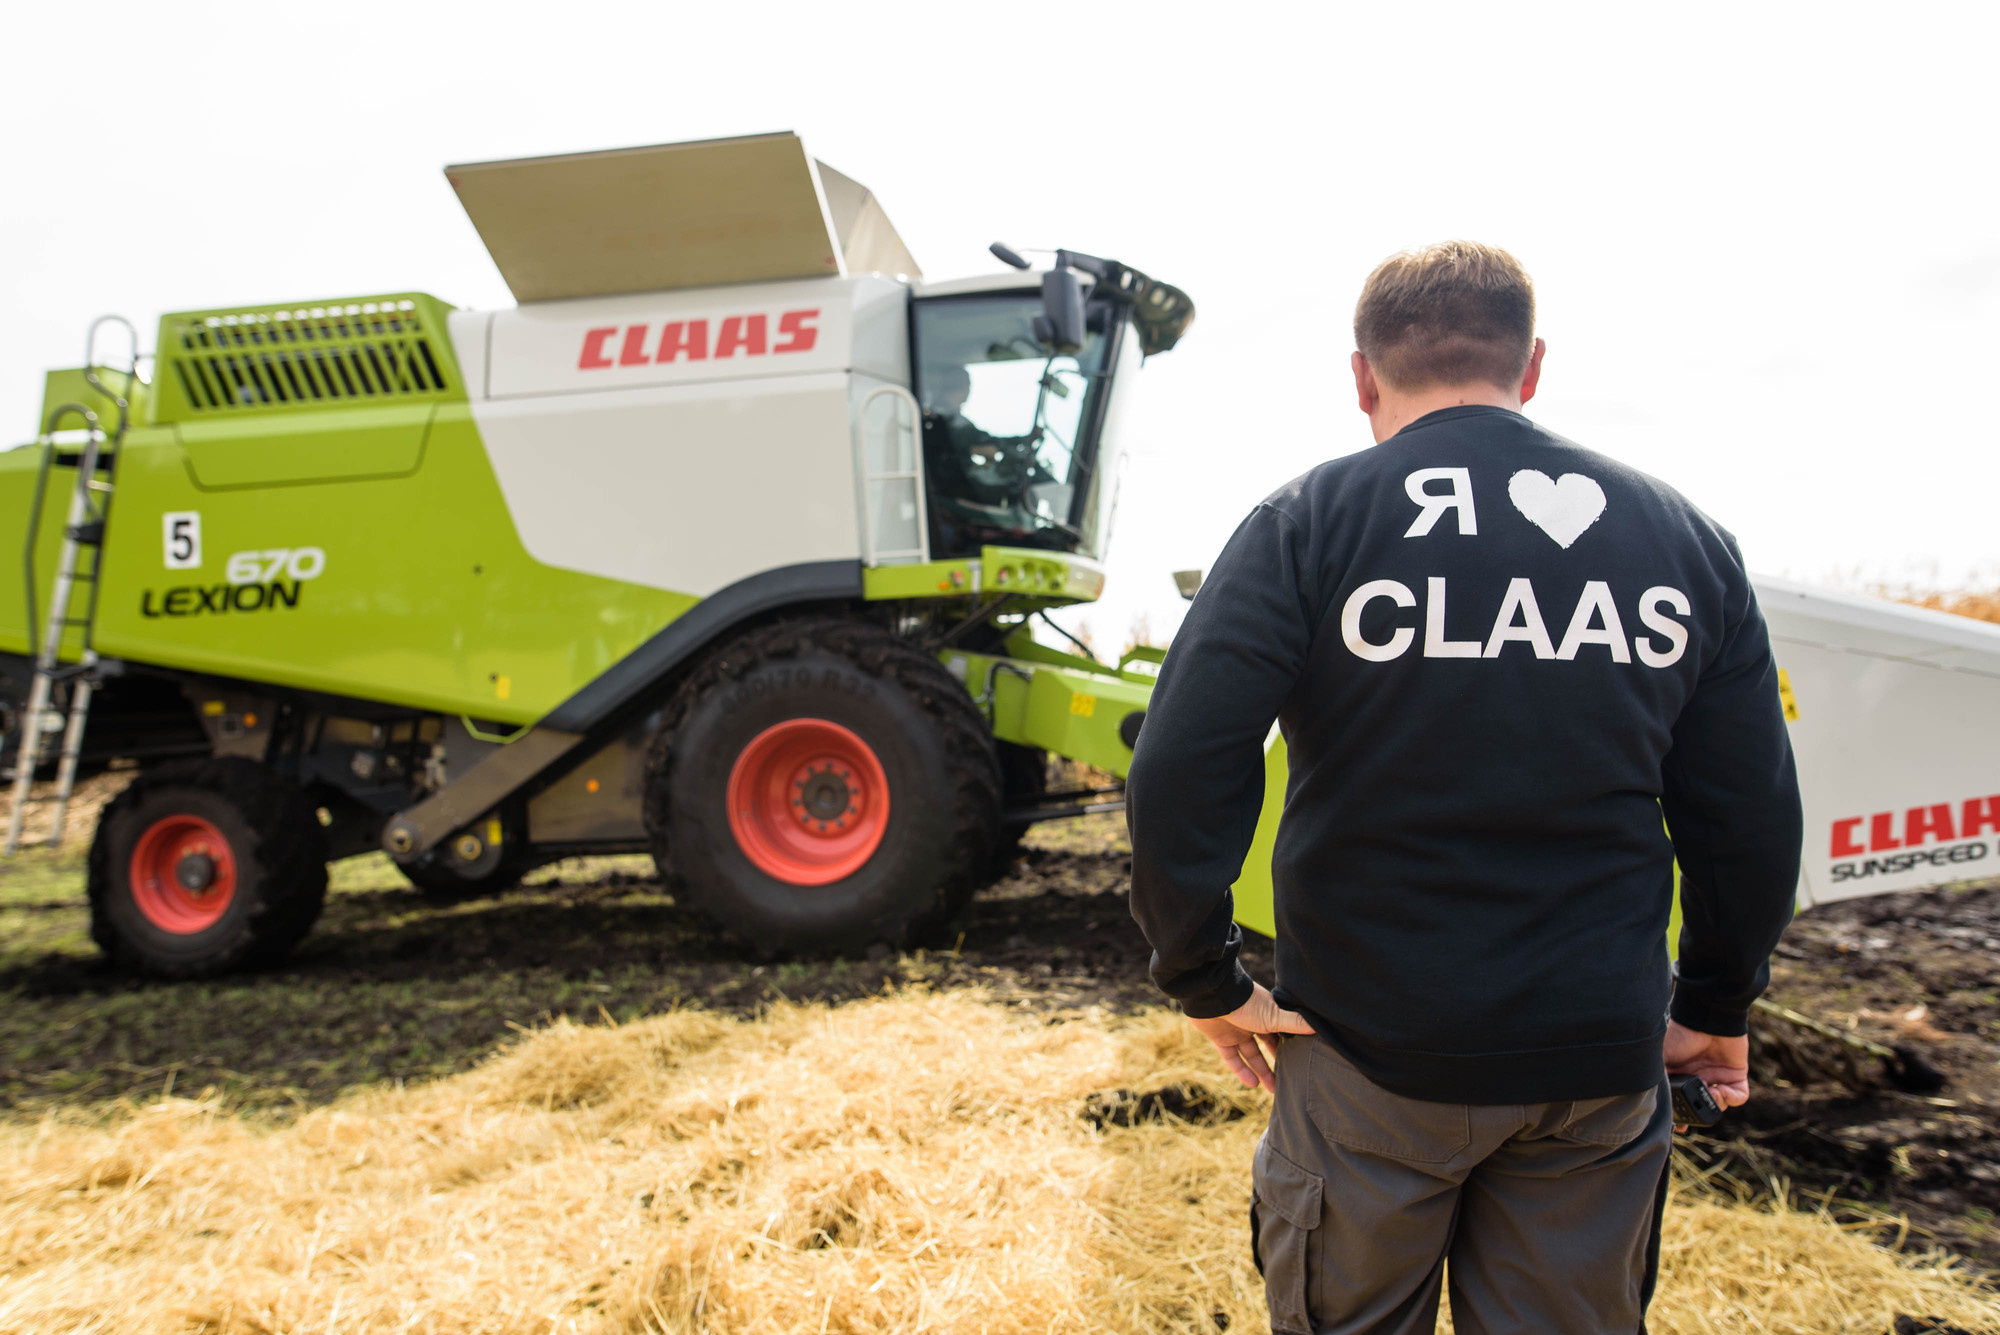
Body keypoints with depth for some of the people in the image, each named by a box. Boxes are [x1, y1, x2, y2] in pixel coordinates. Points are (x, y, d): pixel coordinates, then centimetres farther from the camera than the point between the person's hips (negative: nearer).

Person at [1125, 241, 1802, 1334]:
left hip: (1372, 1049, -3)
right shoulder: (1686, 538, 3)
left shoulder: (1306, 524, -9)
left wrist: (1205, 982, -4)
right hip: (1603, 1059, 3)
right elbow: (1750, 820, 4)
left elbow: (1180, 781, -17)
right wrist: (1717, 1009, 17)